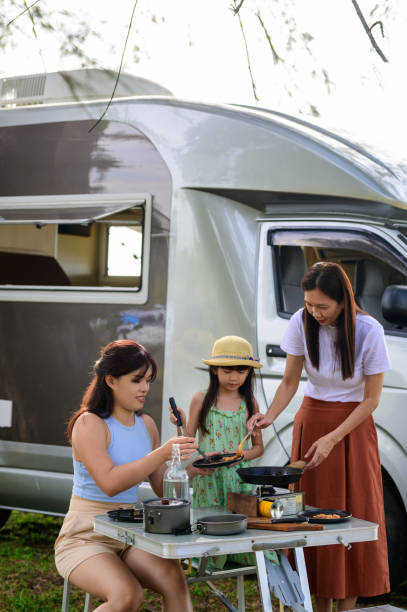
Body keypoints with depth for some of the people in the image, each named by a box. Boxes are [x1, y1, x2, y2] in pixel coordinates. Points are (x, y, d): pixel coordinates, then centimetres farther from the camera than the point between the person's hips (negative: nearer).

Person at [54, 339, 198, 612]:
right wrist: (162, 453, -26)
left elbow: (163, 488, 14)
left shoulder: (147, 425, 11)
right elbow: (109, 484, -23)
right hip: (86, 538, -5)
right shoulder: (89, 423, -10)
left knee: (175, 580, -24)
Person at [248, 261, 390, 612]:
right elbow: (290, 382, -2)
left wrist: (332, 439, -18)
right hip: (311, 419, 2)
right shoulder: (302, 323, -11)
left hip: (353, 425, -2)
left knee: (354, 513, -4)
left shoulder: (369, 331, -17)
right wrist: (270, 416, -20)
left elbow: (371, 398, -12)